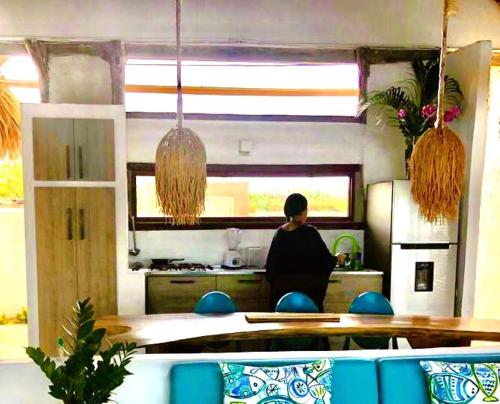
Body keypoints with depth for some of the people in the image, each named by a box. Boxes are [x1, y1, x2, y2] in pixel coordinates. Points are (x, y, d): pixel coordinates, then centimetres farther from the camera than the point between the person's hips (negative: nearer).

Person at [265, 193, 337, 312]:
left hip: (282, 289, 4)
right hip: (307, 289, -4)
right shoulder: (310, 232, -11)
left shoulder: (280, 233, 0)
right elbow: (326, 259, -4)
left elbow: (270, 264, 6)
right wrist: (336, 258, 16)